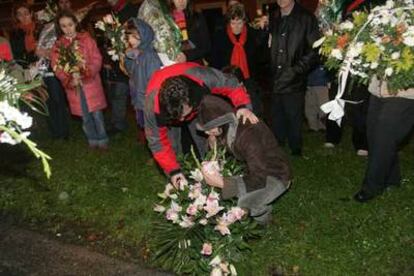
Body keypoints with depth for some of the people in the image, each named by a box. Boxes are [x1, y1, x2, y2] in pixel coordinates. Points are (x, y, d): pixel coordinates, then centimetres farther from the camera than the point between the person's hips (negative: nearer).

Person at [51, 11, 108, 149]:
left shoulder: (86, 39, -2)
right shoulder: (58, 45, 4)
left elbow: (97, 59, -7)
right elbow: (56, 66, -1)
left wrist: (86, 73, -20)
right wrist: (69, 79, -16)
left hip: (90, 82, -2)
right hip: (72, 86, 2)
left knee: (96, 113, 1)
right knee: (85, 116, 11)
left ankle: (102, 139, 17)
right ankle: (92, 139, 27)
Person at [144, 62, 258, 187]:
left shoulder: (203, 77, -46)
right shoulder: (152, 105, -42)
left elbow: (232, 85, -28)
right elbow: (157, 142, -27)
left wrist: (243, 106, -46)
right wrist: (172, 171, -31)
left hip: (198, 105, 1)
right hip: (166, 114, -1)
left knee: (206, 145, 0)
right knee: (172, 149, -7)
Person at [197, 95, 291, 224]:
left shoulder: (248, 134, -35)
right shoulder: (228, 128, -11)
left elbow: (258, 179, -34)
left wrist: (222, 183, -36)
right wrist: (215, 142, -16)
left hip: (276, 176, -8)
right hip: (256, 169, 8)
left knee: (244, 204, -30)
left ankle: (263, 215, 5)